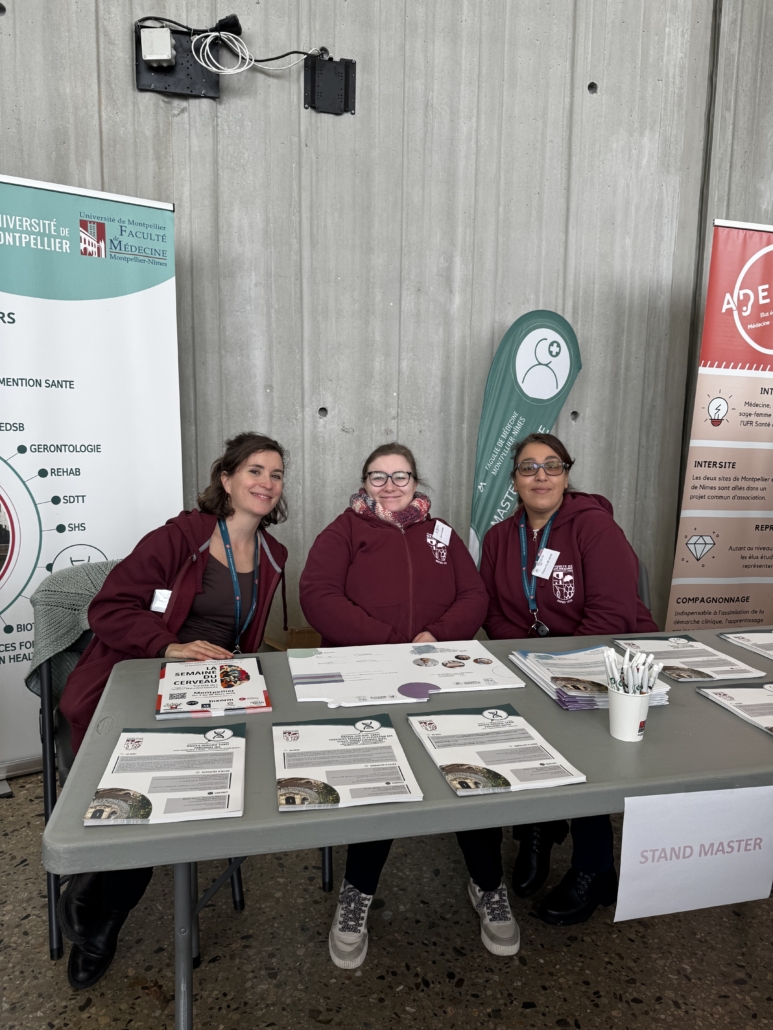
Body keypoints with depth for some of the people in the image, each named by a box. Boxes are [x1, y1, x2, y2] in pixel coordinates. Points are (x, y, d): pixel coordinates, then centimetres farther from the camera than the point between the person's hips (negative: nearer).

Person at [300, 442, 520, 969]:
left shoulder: (441, 535, 20)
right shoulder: (343, 533, 9)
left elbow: (475, 598, 10)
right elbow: (318, 598, -7)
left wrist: (436, 635, -11)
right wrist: (394, 642, -16)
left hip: (440, 670, 3)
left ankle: (489, 885, 4)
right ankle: (358, 892, 0)